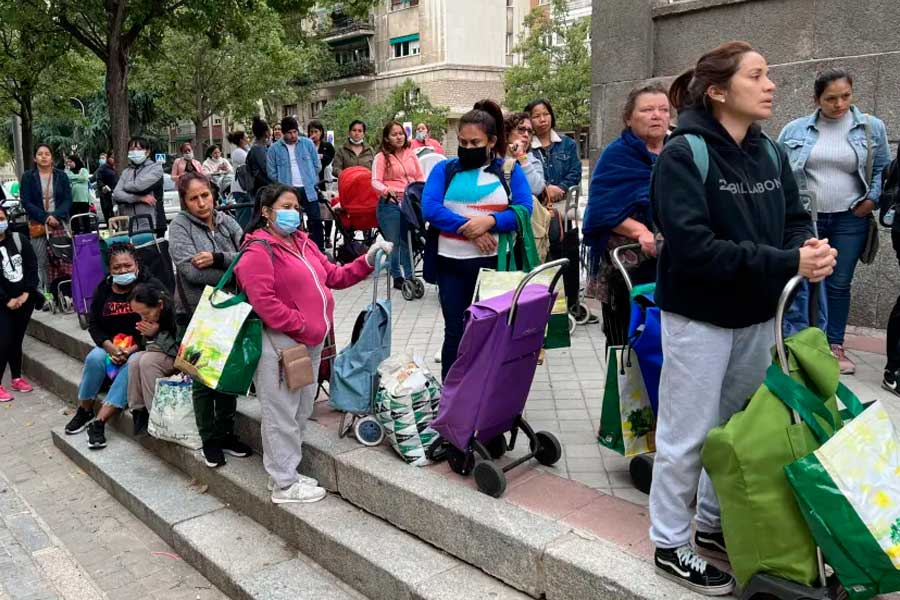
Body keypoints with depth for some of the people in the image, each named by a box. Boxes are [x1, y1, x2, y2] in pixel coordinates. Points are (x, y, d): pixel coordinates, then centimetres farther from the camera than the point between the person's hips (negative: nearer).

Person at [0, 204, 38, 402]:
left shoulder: (19, 239, 3)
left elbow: (32, 266, 1)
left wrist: (26, 293, -8)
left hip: (25, 299, 3)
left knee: (17, 339, 12)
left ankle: (17, 378, 22)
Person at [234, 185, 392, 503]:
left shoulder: (302, 243, 15)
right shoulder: (258, 251, -12)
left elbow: (334, 276, 15)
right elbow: (263, 302, -20)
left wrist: (367, 261, 3)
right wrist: (300, 325, -17)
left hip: (310, 342, 9)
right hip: (280, 344, -9)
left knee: (301, 411, 17)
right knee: (282, 416, 1)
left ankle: (286, 472, 32)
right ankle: (284, 485, 13)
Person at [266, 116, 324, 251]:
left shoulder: (307, 143, 4)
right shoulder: (274, 148, 1)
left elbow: (317, 165, 10)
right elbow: (272, 173, 2)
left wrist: (311, 181, 8)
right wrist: (284, 184, 0)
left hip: (308, 190, 1)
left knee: (316, 221, 0)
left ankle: (320, 250, 9)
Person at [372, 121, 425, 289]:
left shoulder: (411, 154, 11)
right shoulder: (381, 157, -3)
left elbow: (420, 177, 15)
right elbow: (375, 182, -12)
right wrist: (386, 190, -32)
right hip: (390, 204, -4)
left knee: (408, 241, 10)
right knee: (393, 242, 2)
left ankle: (409, 276, 20)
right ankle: (397, 277, 13)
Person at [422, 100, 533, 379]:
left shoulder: (510, 170, 7)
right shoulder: (444, 169, 7)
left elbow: (524, 209, -6)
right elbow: (430, 208, -7)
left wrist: (490, 222, -22)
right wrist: (468, 228, -18)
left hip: (494, 262, -1)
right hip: (451, 262, 1)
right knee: (454, 332, 8)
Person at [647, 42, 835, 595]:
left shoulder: (771, 153, 5)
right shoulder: (684, 154, -16)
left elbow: (794, 219, 8)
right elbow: (692, 246, -25)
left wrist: (810, 248, -16)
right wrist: (786, 263, -26)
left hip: (758, 313, 7)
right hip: (700, 315, -7)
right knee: (689, 435, 4)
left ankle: (715, 523, 37)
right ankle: (671, 545, 21)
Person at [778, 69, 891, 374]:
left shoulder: (871, 127, 1)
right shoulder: (795, 130, 0)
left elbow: (884, 168, 8)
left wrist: (872, 200, -3)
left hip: (850, 221, 0)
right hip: (806, 219, 0)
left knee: (839, 285, 7)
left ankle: (835, 346, 19)